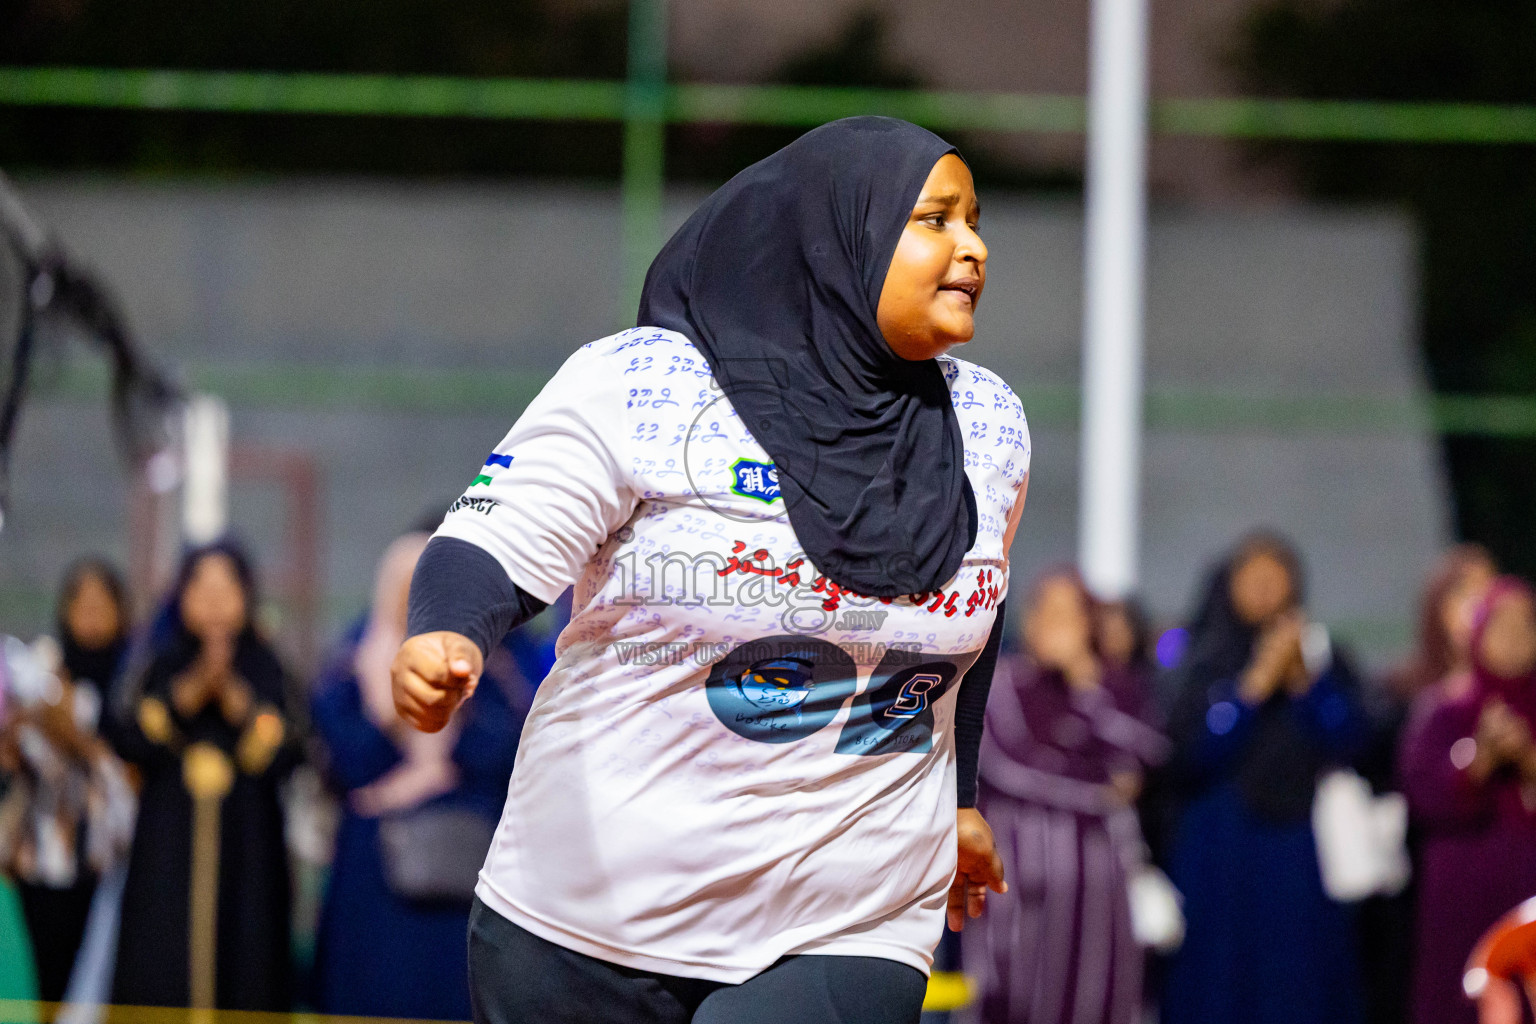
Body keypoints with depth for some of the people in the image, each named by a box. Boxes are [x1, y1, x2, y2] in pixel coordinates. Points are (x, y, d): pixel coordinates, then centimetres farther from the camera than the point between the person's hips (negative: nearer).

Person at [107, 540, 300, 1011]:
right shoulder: (157, 667, 9)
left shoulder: (267, 669, 7)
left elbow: (282, 754, -4)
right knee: (161, 979, -7)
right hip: (168, 845, 0)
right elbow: (129, 740, -7)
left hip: (245, 851, 0)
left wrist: (235, 698, -17)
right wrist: (192, 690, -17)